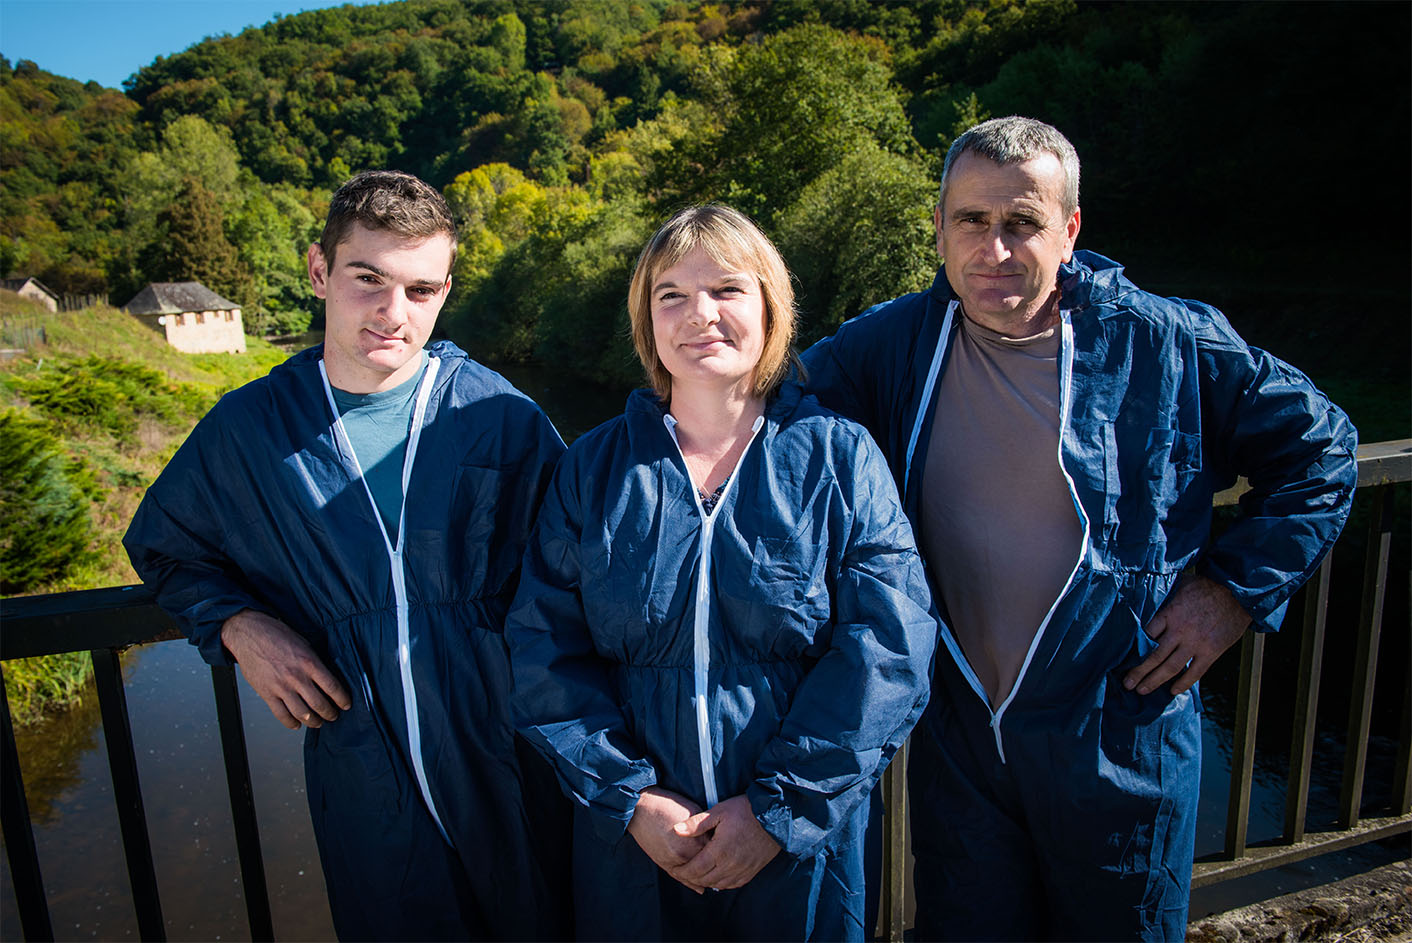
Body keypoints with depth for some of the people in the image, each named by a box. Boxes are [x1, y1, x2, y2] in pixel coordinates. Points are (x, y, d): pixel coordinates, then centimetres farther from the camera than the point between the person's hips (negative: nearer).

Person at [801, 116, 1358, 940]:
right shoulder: (895, 343, -5)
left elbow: (1320, 449, 1)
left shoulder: (1164, 344, -11)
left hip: (1118, 742, -1)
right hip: (956, 739, 2)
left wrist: (1238, 586, -5)